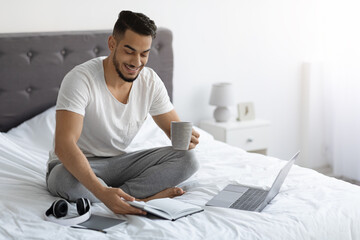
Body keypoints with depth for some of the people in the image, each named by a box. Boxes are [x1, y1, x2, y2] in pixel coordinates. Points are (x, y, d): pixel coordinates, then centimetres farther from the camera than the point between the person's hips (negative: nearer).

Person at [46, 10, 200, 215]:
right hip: (78, 166, -4)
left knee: (188, 159, -15)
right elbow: (64, 145, -35)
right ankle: (147, 194, -23)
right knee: (66, 180, -42)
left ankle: (122, 193, -24)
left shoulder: (150, 81, -6)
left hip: (119, 162, 5)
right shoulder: (80, 79, -25)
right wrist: (102, 192, -50)